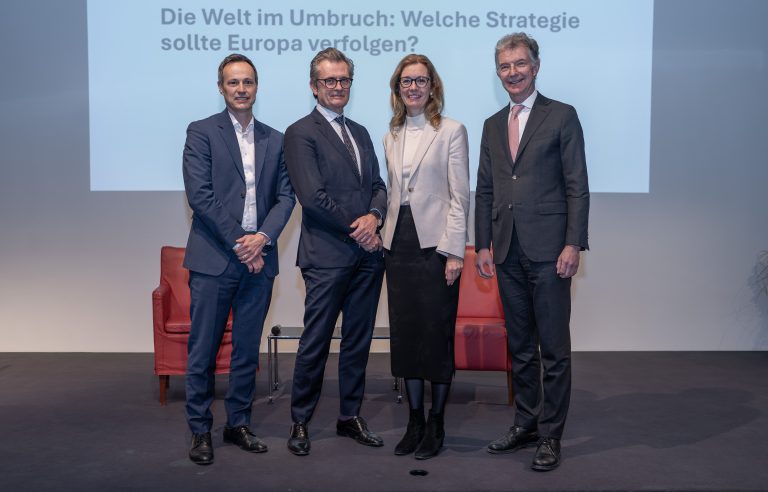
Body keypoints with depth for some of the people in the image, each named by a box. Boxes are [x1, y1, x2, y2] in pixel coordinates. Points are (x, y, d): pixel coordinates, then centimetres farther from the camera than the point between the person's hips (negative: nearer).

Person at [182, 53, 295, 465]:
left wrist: (263, 237, -10)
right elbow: (200, 195, -8)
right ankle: (200, 430, 15)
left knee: (247, 350, 11)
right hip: (213, 259, -3)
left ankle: (238, 423, 23)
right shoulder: (201, 133, 1)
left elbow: (285, 196, 7)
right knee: (203, 350, 2)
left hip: (258, 259, 4)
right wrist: (238, 244, -12)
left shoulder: (275, 140, 13)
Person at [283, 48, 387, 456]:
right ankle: (300, 422, 16)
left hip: (366, 254, 7)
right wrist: (356, 229, -10)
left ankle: (350, 417, 24)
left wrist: (374, 217, -7)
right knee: (315, 342, 1)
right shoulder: (301, 133, -5)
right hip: (326, 256, -6)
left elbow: (378, 186, 15)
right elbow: (313, 196, -13)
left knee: (358, 340, 12)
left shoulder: (360, 133, 18)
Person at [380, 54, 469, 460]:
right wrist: (385, 236, 8)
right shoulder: (391, 137, 13)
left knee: (437, 335, 2)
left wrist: (454, 251, -13)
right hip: (399, 244, 5)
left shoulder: (452, 131, -2)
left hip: (435, 244, -5)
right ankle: (414, 421, 22)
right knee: (405, 335, 9)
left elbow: (459, 196, -7)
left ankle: (436, 424, 16)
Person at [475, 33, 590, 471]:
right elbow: (485, 191, 15)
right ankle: (526, 423, 26)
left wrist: (573, 244, -12)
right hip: (508, 253, 5)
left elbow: (577, 187, -5)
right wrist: (484, 245, 8)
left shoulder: (562, 117, 0)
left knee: (554, 348, 1)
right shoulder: (493, 126, 15)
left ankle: (551, 435, 11)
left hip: (548, 251, -5)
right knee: (520, 346, 14)